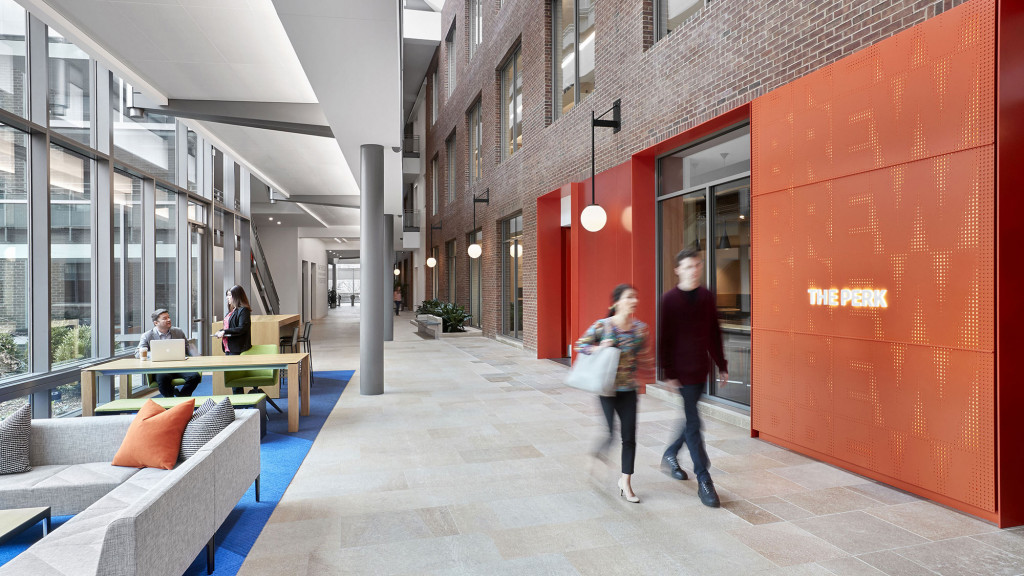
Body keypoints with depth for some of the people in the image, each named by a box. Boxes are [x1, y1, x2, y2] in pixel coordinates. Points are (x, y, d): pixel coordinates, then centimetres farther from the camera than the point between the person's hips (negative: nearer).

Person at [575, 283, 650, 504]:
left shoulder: (640, 328, 0)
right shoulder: (602, 326, -11)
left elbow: (645, 356, 13)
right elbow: (580, 345, -3)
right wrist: (599, 349, -18)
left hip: (629, 389, 3)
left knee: (629, 436, 5)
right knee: (609, 434, 1)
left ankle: (625, 481, 20)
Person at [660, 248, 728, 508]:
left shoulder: (707, 297, 7)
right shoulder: (669, 299, -9)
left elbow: (714, 335, 13)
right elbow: (664, 339, -9)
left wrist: (721, 365, 12)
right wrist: (668, 372, -13)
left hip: (701, 369, 6)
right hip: (681, 371, -5)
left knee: (690, 418, 15)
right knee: (693, 423, -3)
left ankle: (670, 455, 37)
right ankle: (703, 480, 4)